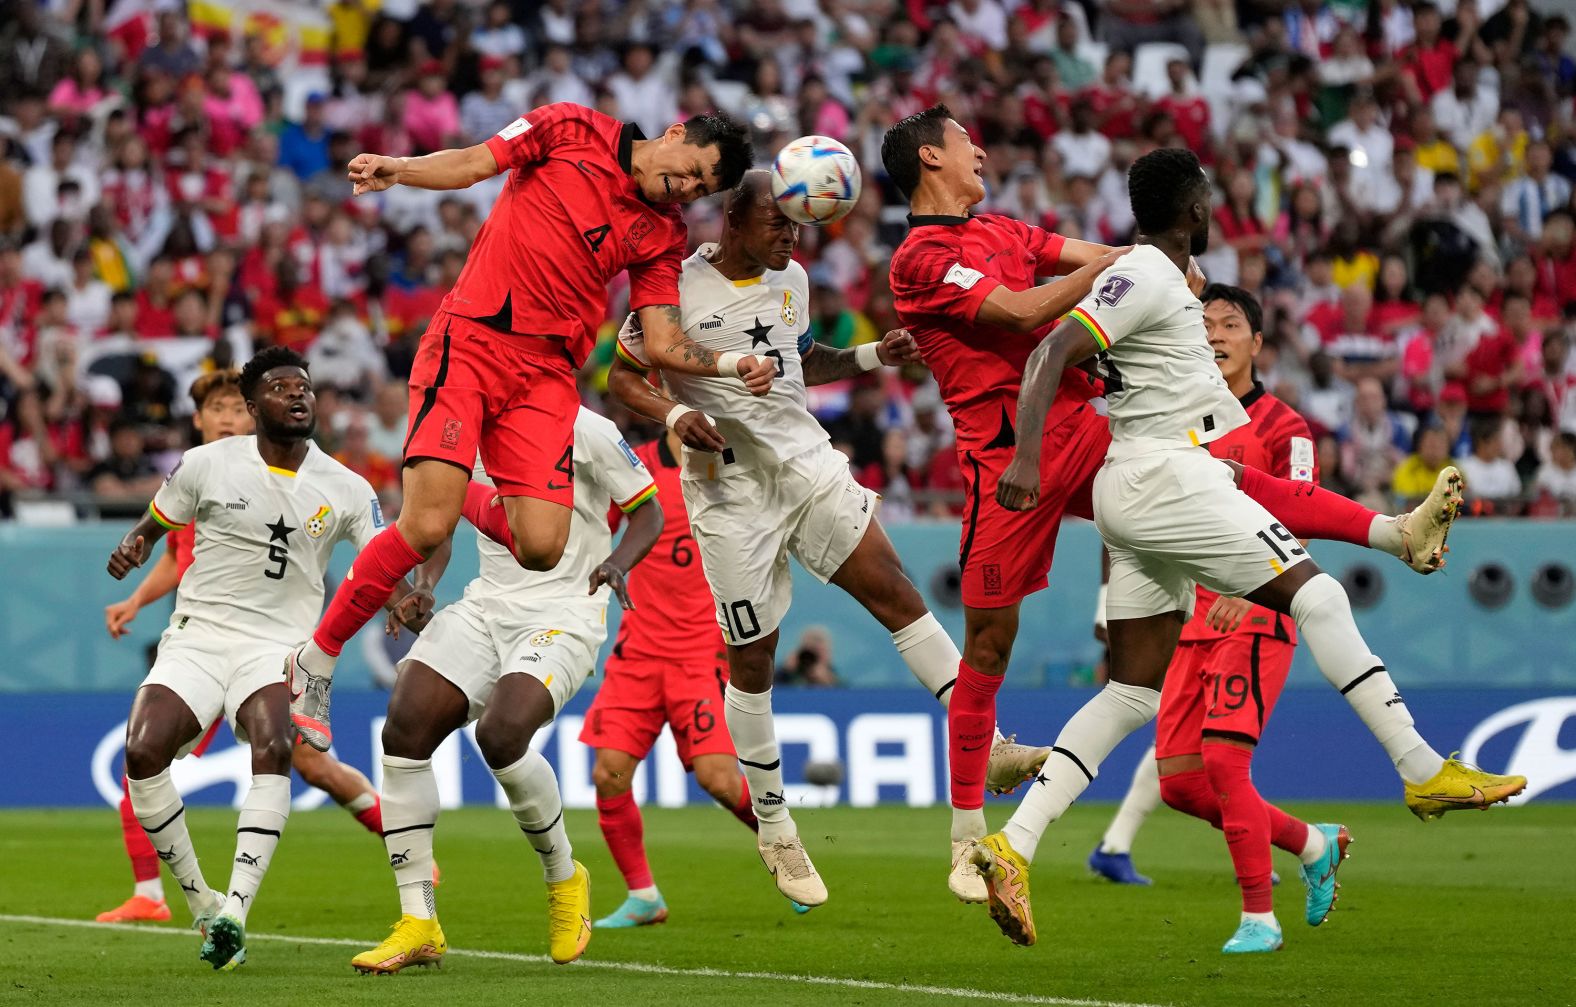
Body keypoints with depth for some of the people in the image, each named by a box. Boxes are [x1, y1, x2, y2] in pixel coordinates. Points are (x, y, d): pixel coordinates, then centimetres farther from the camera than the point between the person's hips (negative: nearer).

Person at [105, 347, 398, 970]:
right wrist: (131, 549, -9)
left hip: (279, 645, 0)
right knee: (142, 752, -22)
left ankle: (233, 912, -35)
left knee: (273, 749, -31)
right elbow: (153, 527, 15)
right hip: (197, 637, 1)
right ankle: (199, 900, -4)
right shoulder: (209, 464, 1)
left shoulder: (346, 490, 3)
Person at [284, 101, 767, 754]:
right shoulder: (572, 131, 5)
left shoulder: (662, 235, 14)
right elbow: (471, 165, 3)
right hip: (469, 341, -4)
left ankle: (478, 503, 24)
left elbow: (663, 344, 9)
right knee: (425, 528, -19)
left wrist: (733, 367, -8)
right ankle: (315, 660, 0)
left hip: (547, 375, 4)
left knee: (541, 548, -13)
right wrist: (397, 169, -16)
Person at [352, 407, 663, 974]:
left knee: (501, 732, -29)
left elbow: (648, 511, 1)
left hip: (564, 613, -6)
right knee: (405, 728, -13)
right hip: (488, 603, 6)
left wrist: (617, 564, -19)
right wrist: (424, 588, 2)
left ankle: (564, 879, -1)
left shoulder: (583, 430, -8)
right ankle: (418, 925, -5)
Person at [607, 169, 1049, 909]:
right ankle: (774, 830, 14)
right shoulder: (676, 289, -10)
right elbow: (622, 376, -5)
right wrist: (674, 415, -23)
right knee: (751, 657, 1)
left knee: (895, 593, -9)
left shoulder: (791, 279, 9)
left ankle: (987, 746, -11)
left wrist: (872, 357, 9)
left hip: (808, 464, 5)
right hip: (730, 488, -5)